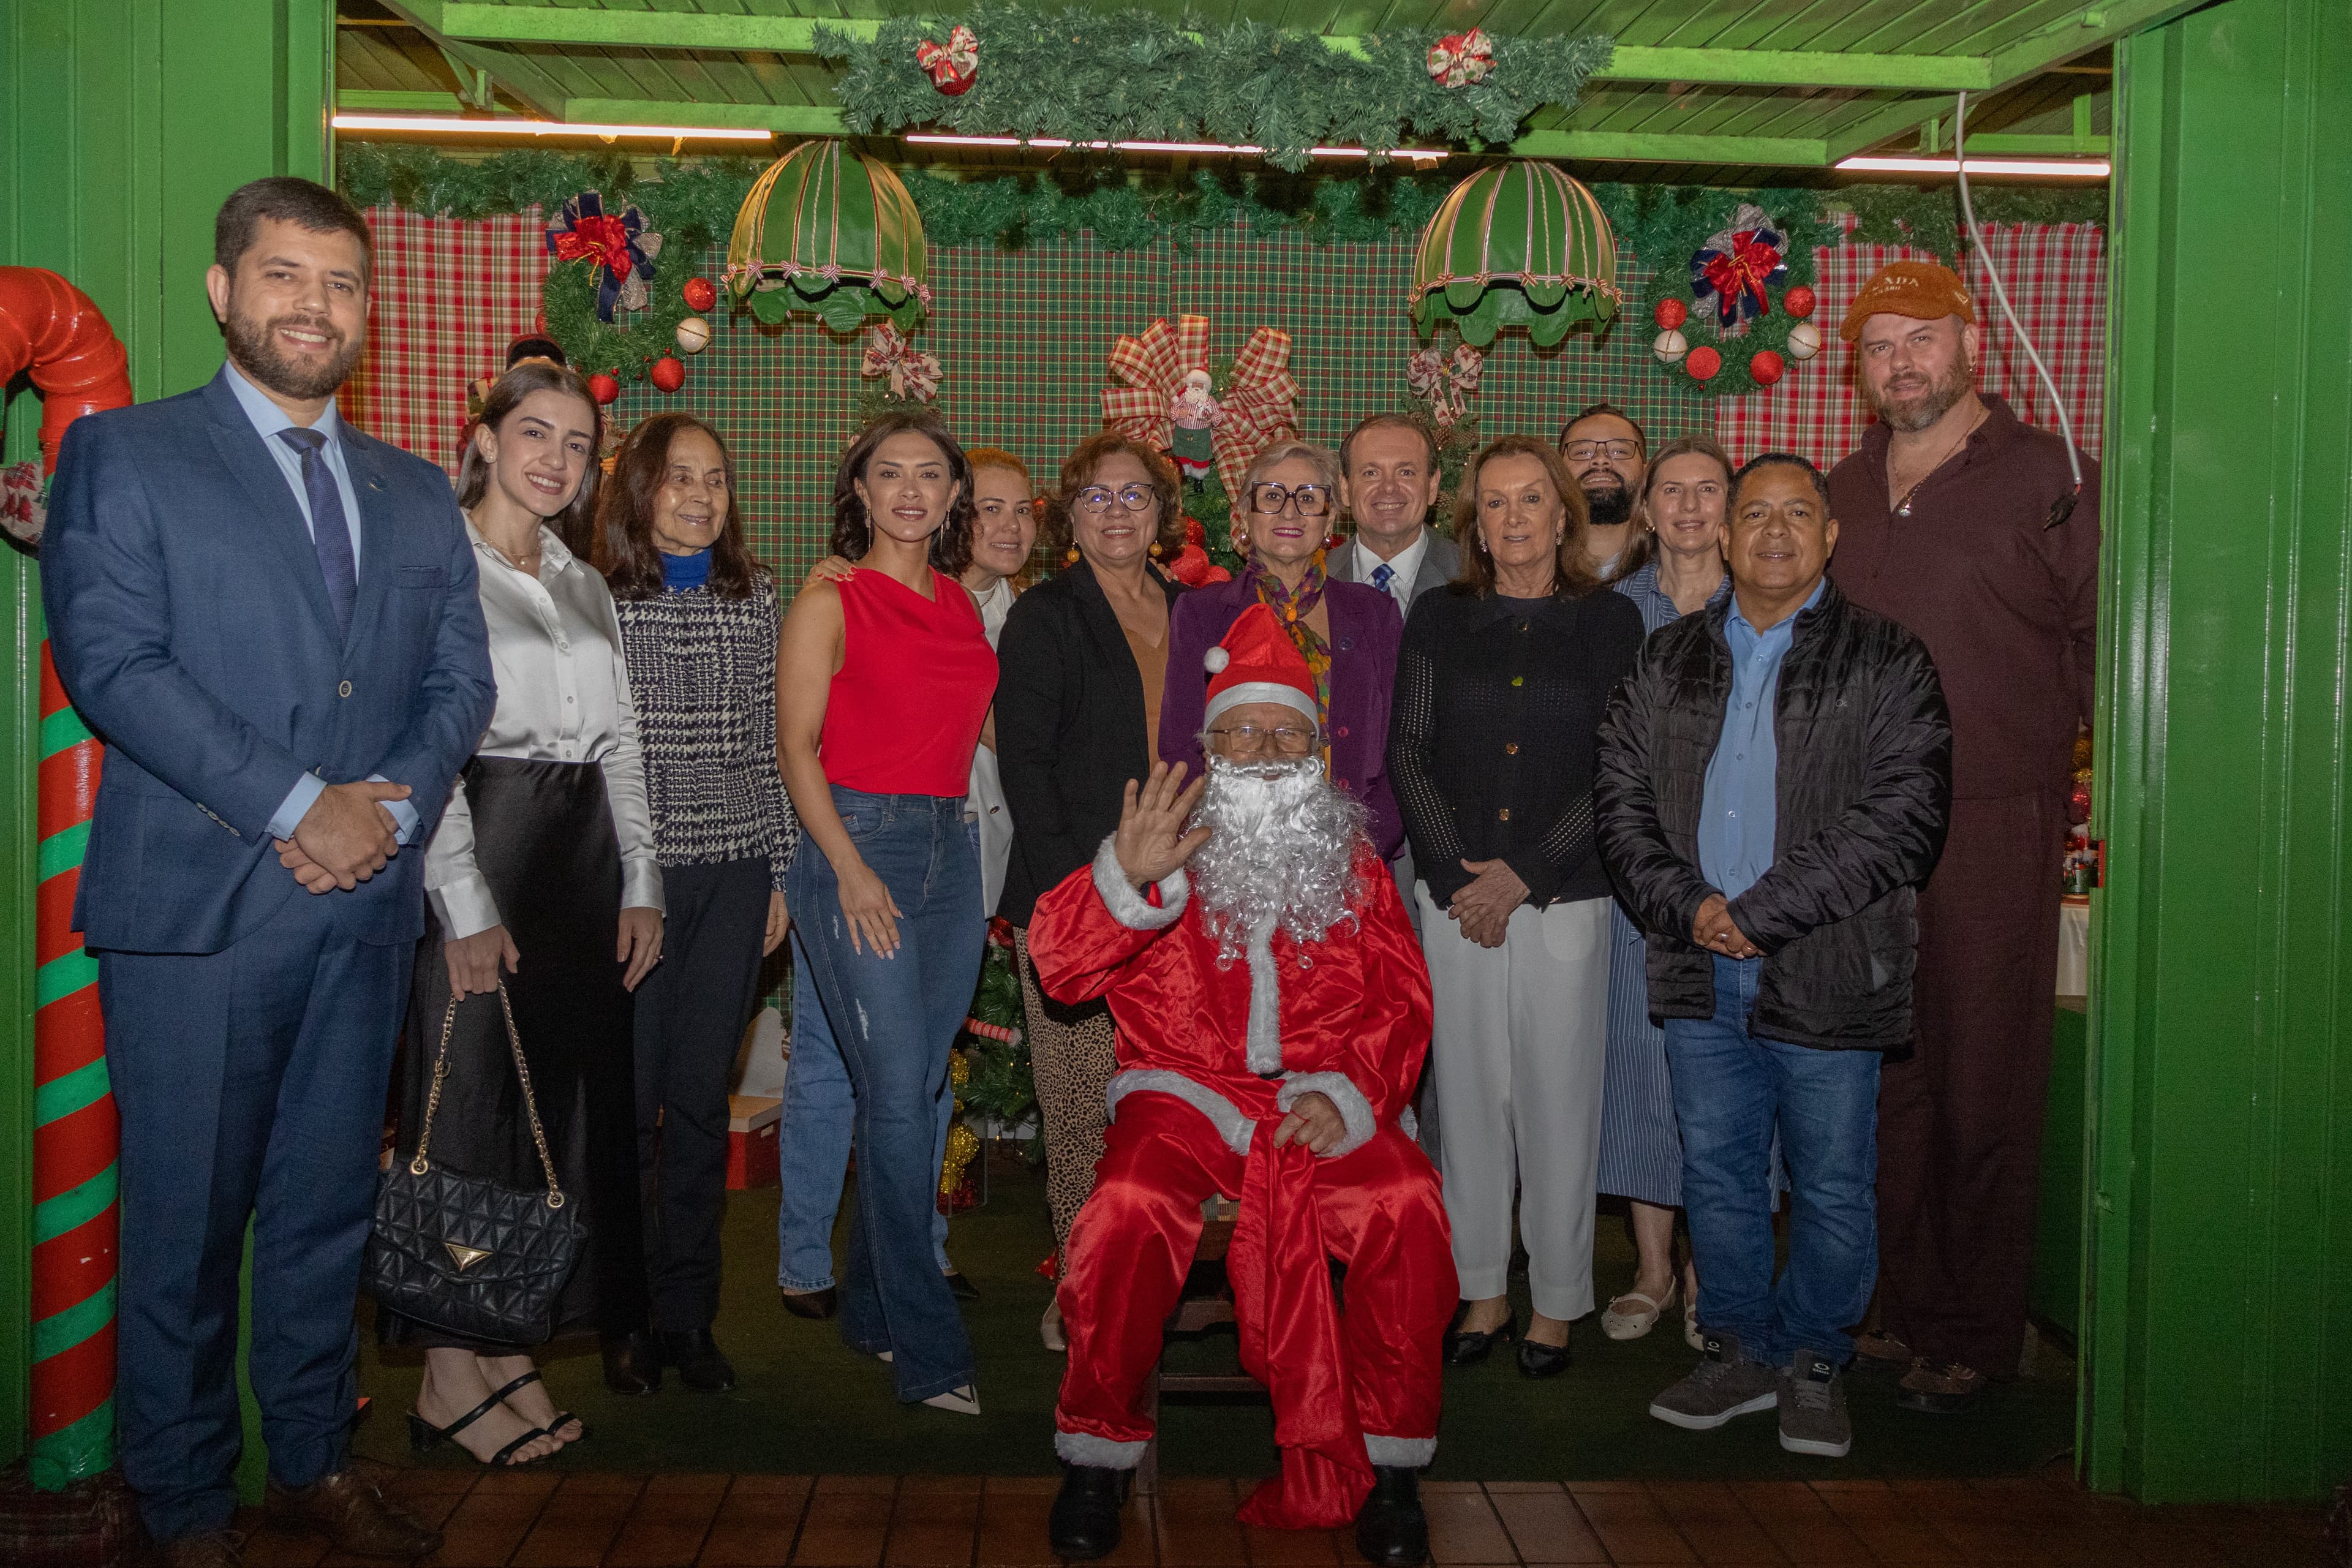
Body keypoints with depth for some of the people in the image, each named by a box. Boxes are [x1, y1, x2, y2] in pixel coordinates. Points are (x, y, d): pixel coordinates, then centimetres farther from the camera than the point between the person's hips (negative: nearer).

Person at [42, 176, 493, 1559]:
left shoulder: (419, 493, 16)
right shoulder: (123, 454, 2)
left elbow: (460, 678, 11)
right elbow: (112, 661, -10)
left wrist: (389, 808, -8)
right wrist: (299, 806, -16)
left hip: (368, 903, 4)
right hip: (197, 908, -4)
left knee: (329, 1206, 13)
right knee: (187, 1222, 4)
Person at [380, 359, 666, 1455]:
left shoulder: (585, 585, 17)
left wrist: (640, 883, 9)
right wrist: (465, 901, -16)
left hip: (583, 850, 7)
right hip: (478, 842, -7)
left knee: (568, 1089, 7)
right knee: (472, 1090, -4)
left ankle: (507, 1345, 18)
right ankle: (452, 1374, 6)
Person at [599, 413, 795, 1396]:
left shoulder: (755, 602, 11)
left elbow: (772, 742, 12)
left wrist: (781, 872, 8)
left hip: (734, 874, 3)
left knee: (702, 1101, 7)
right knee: (628, 1101, 1)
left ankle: (687, 1314, 18)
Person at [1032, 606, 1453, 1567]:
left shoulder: (1353, 866, 17)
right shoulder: (1164, 845, 12)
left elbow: (1402, 1004, 8)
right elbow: (1057, 964, -1)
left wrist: (1346, 1093, -11)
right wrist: (1124, 877, -19)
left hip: (1322, 1103, 1)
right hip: (1184, 1092, -1)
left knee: (1408, 1205, -28)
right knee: (1127, 1208, -32)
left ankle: (1389, 1466, -8)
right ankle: (1097, 1455, -8)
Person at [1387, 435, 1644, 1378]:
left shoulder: (1609, 621, 3)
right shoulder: (1439, 620, 8)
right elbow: (1408, 754, 4)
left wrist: (1522, 872, -10)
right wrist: (1457, 875, -7)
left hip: (1564, 894, -2)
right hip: (1453, 895, 2)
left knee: (1558, 1096, 3)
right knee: (1468, 1090, 7)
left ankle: (1556, 1302, 16)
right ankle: (1482, 1291, 20)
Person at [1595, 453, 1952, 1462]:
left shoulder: (1885, 662, -1)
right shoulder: (1669, 661, 12)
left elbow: (1903, 817, -11)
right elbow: (1622, 796, 7)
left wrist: (1759, 912, -15)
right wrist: (1688, 906, -9)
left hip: (1827, 979, -3)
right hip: (1701, 976, 4)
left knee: (1831, 1189, 7)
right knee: (1716, 1177, 13)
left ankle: (1813, 1362, 26)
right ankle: (1739, 1350, 29)